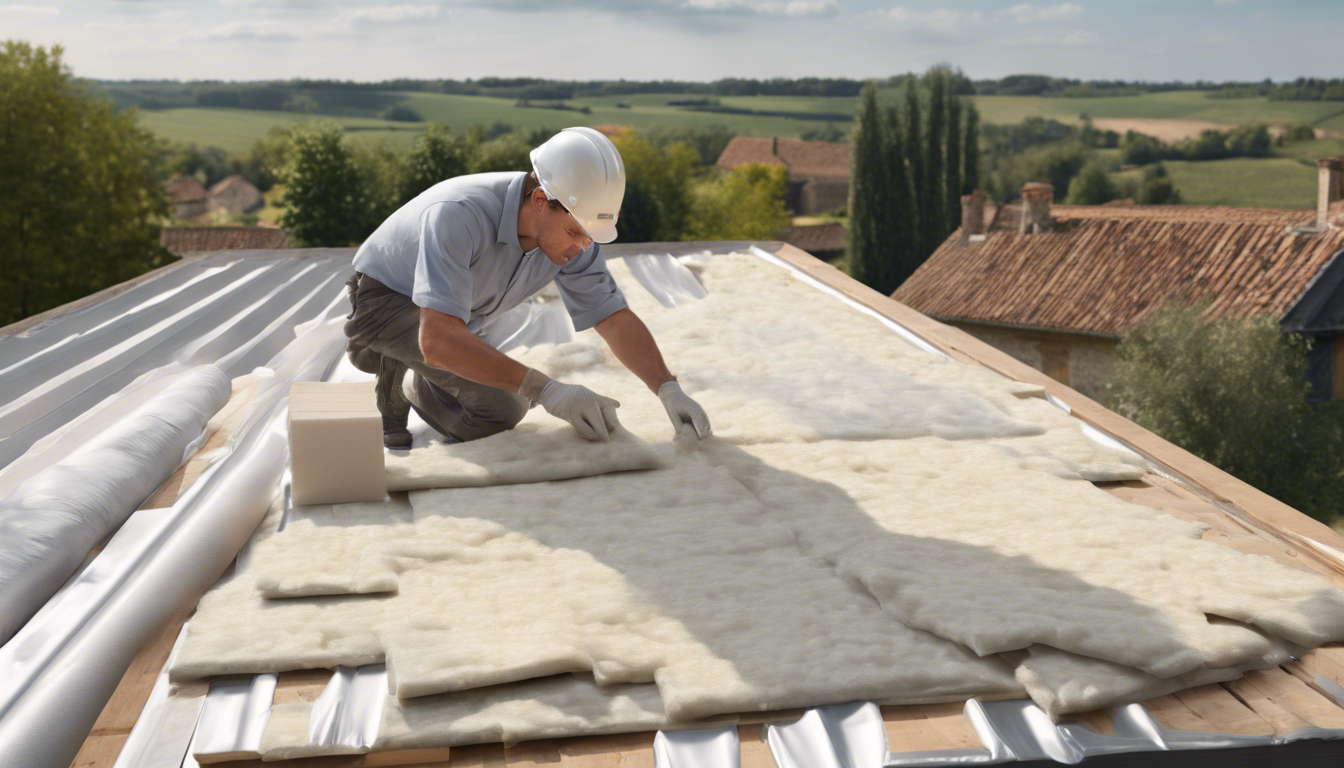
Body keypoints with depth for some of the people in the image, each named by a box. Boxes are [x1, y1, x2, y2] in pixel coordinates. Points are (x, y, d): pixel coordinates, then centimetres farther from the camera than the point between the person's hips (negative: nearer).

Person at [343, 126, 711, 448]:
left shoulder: (570, 225, -18)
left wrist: (669, 389, -28)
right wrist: (546, 390, -51)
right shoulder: (458, 215, -39)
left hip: (453, 327, 7)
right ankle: (393, 389, -1)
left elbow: (615, 319, -12)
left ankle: (408, 382, 19)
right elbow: (438, 340, -47)